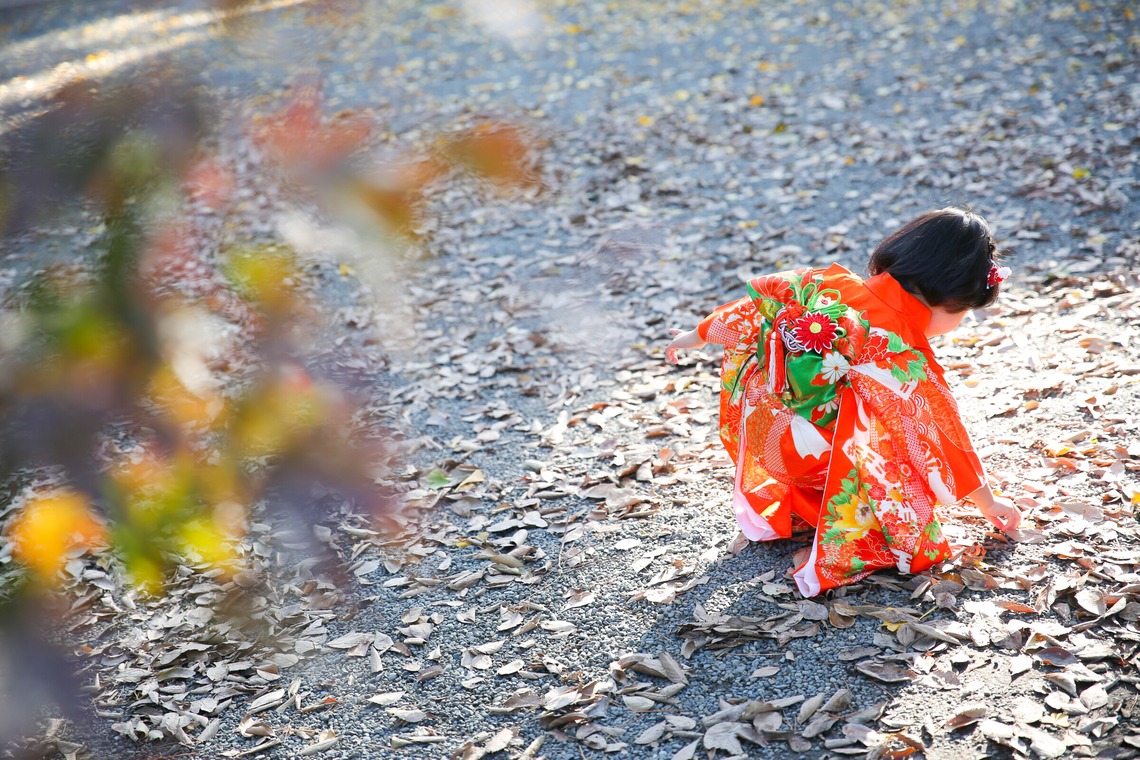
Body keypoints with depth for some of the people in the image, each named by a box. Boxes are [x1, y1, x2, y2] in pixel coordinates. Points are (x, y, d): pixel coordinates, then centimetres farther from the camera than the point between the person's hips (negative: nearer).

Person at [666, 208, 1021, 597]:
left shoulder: (834, 284, -3)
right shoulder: (907, 356, -15)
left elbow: (757, 304, 7)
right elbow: (943, 436, -5)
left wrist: (697, 336, 24)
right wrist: (988, 502, 10)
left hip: (760, 430, 6)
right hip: (810, 459, -6)